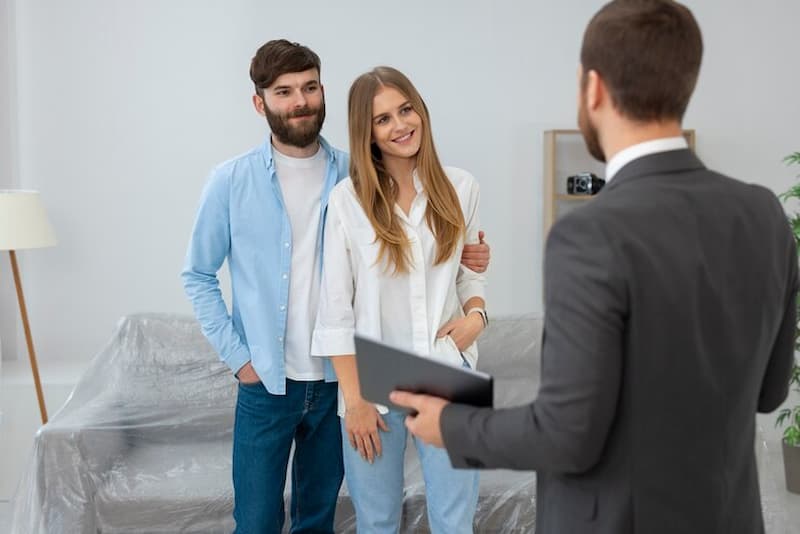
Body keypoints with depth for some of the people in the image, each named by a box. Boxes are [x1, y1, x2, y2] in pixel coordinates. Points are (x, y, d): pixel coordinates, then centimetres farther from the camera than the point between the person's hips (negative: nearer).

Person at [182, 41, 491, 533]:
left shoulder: (355, 175, -2)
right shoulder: (231, 182, -6)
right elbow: (198, 275, 2)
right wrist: (237, 356, -5)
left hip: (337, 379, 2)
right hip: (266, 383, -1)